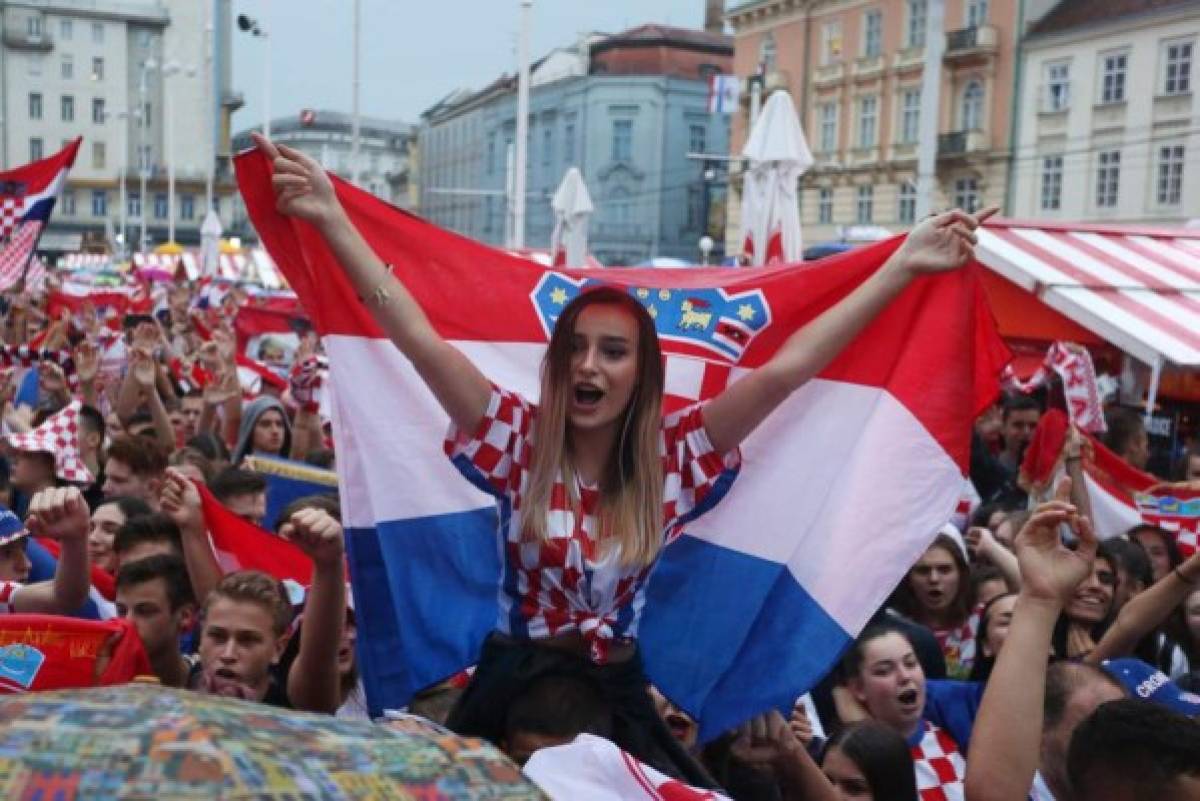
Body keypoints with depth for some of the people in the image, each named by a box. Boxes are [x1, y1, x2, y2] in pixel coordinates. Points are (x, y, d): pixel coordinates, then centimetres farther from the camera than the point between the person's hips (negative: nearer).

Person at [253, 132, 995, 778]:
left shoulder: (673, 456, -6)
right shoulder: (519, 439, -8)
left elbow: (787, 367, -10)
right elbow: (419, 339, -14)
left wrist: (904, 266, -12)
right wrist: (331, 218, -19)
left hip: (616, 697, 1)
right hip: (511, 691, -1)